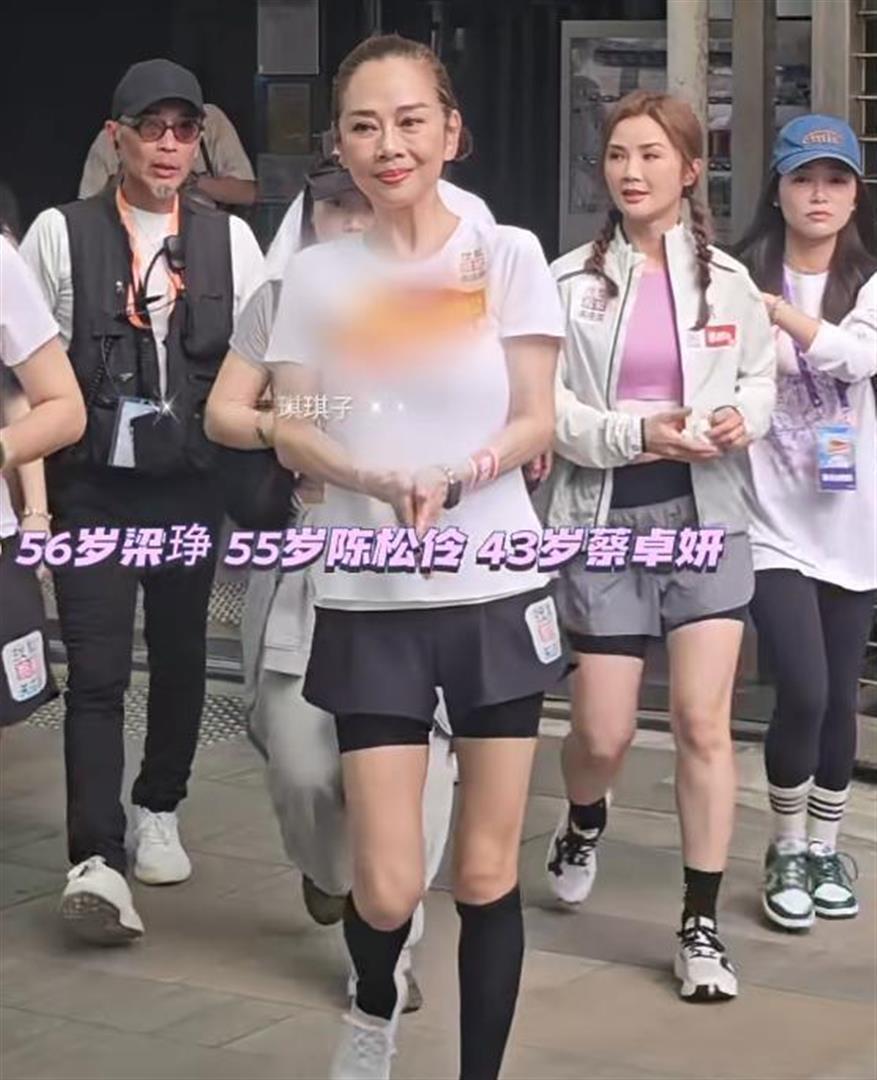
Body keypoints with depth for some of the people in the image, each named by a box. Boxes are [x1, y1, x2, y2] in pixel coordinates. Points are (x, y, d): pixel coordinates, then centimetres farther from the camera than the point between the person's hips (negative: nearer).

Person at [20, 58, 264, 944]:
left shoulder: (228, 240, 5)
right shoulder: (61, 234, -2)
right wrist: (30, 483, -5)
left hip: (191, 486, 3)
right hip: (92, 486, -3)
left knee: (180, 656, 14)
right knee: (97, 671, -8)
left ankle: (158, 813, 34)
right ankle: (97, 861, -11)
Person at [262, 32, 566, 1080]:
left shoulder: (506, 254, 0)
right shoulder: (318, 273, 4)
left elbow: (537, 422, -1)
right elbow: (292, 434, 0)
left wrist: (458, 479, -20)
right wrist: (383, 483, -19)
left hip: (497, 590, 0)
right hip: (370, 601, 0)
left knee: (486, 876, 4)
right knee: (387, 889, -3)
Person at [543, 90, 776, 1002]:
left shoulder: (726, 280, 1)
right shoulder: (569, 282, -4)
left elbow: (760, 376, 13)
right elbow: (542, 404, -5)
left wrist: (743, 416, -9)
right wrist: (634, 435, -19)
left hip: (706, 515, 1)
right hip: (604, 517, -1)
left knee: (703, 723, -6)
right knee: (604, 732, 3)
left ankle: (701, 925, 4)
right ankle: (582, 824, 41)